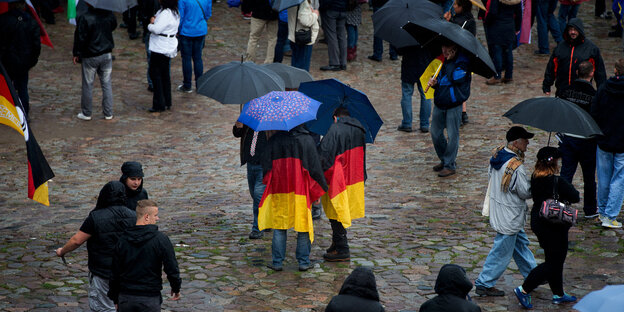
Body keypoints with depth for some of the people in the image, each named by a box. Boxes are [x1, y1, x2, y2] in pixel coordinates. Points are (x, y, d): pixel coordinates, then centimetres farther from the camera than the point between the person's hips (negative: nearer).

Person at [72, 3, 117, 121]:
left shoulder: (83, 18, -19)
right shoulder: (109, 14, -6)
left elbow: (80, 38, -14)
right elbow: (114, 26, 15)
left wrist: (76, 54, -2)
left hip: (90, 57, -4)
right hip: (107, 55, 4)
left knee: (87, 85, 8)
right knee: (106, 83, 12)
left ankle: (86, 113, 17)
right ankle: (108, 113, 15)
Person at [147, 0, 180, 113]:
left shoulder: (166, 13, -22)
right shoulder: (174, 12, 10)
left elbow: (156, 29, -27)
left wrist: (150, 24, -6)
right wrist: (154, 22, -4)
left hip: (160, 48, -10)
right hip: (168, 47, 10)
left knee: (155, 73, -2)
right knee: (165, 74, 16)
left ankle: (159, 104, -1)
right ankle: (167, 103, 22)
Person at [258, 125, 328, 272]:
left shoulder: (275, 139, -2)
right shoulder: (307, 139, -3)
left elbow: (265, 162, 0)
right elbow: (315, 166, -3)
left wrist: (268, 181, 15)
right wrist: (318, 190, 4)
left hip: (279, 189, 1)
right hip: (301, 188, -1)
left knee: (279, 226, 8)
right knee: (303, 225, 8)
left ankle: (277, 262, 8)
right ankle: (303, 261, 9)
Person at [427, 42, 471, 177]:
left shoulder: (462, 63, -10)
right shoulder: (443, 61, 11)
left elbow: (456, 78, -26)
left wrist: (449, 60, -17)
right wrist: (435, 83, -2)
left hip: (454, 105, -7)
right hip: (440, 103, 7)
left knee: (452, 135, -3)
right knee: (435, 133, 10)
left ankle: (449, 165, 5)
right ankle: (444, 160, 27)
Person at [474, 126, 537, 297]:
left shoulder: (497, 154, -3)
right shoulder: (516, 167, -29)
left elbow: (490, 174, 11)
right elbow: (526, 192, -20)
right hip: (510, 217, -10)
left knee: (521, 243, 24)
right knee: (502, 252, 4)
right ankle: (484, 284, 13)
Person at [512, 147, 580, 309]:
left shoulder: (535, 178, -5)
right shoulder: (557, 182, -24)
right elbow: (575, 197, -15)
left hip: (537, 221, 8)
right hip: (554, 227, -8)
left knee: (554, 260, 21)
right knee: (553, 262, 5)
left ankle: (558, 294, 33)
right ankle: (524, 290, 2)